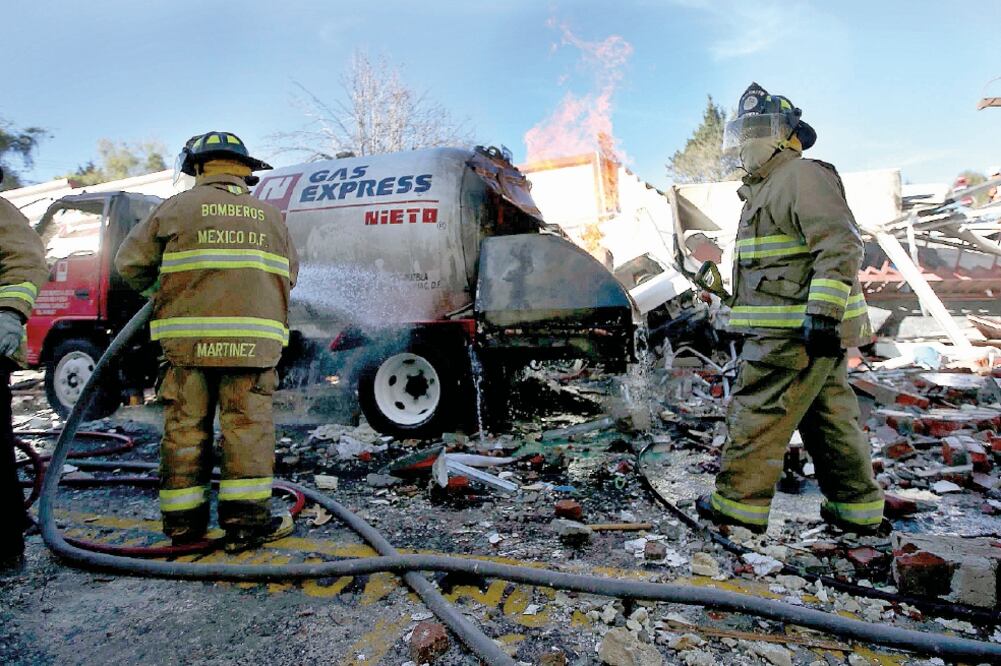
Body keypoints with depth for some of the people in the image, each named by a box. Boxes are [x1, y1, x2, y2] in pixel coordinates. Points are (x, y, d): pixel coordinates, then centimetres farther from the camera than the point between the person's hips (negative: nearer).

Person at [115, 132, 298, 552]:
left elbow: (130, 262, 8)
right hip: (252, 340, 1)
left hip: (189, 338, 0)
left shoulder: (178, 207, 6)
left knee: (185, 427, 9)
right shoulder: (269, 216, 13)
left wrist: (155, 287, 27)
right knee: (248, 425, 4)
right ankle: (246, 520, 5)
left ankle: (182, 522, 18)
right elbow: (289, 275, 20)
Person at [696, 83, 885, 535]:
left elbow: (841, 247, -20)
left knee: (757, 413, -5)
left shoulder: (803, 176, -9)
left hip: (795, 330, -11)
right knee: (829, 416, 14)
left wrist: (822, 312, -27)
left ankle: (739, 502, 6)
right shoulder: (767, 188, 24)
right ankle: (857, 507, 25)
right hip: (810, 328, 11)